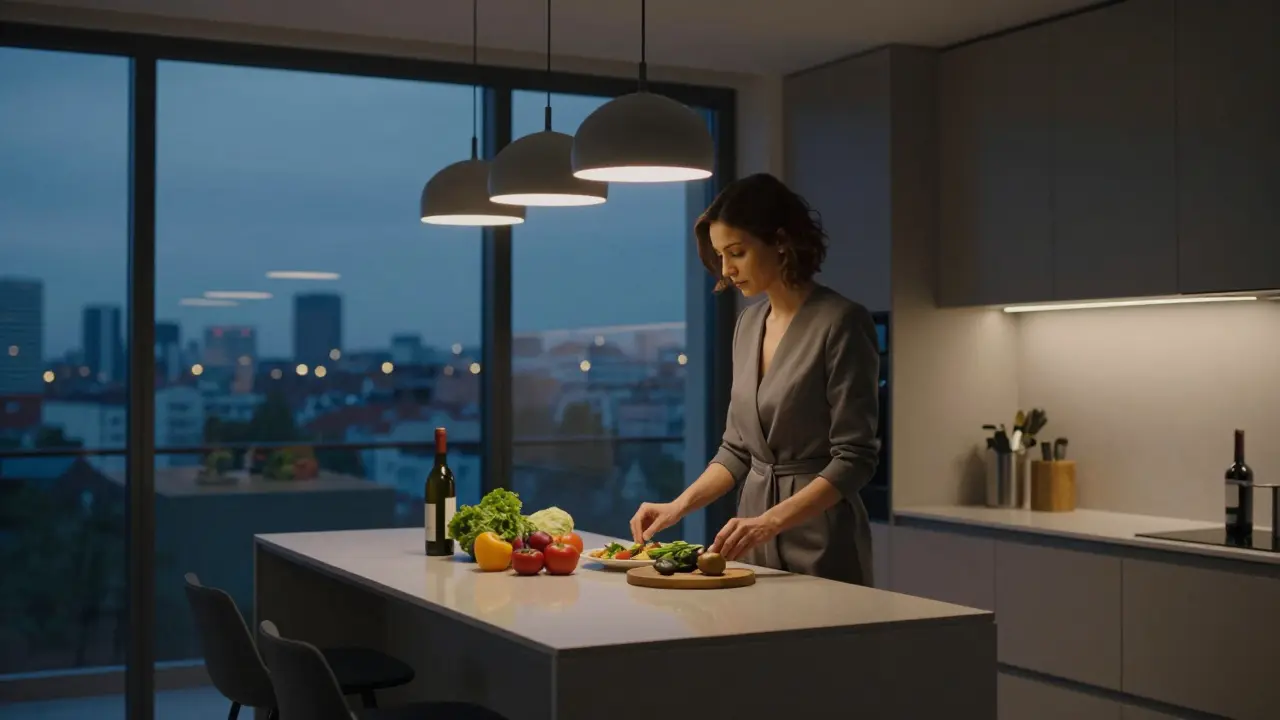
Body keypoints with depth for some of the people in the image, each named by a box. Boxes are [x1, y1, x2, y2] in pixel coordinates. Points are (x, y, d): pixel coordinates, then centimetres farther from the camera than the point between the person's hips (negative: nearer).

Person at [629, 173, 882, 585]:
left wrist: (771, 521, -25)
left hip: (819, 546, -6)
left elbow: (854, 457, -16)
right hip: (755, 548, 6)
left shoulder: (840, 322, -13)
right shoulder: (748, 324, 8)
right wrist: (679, 506, -1)